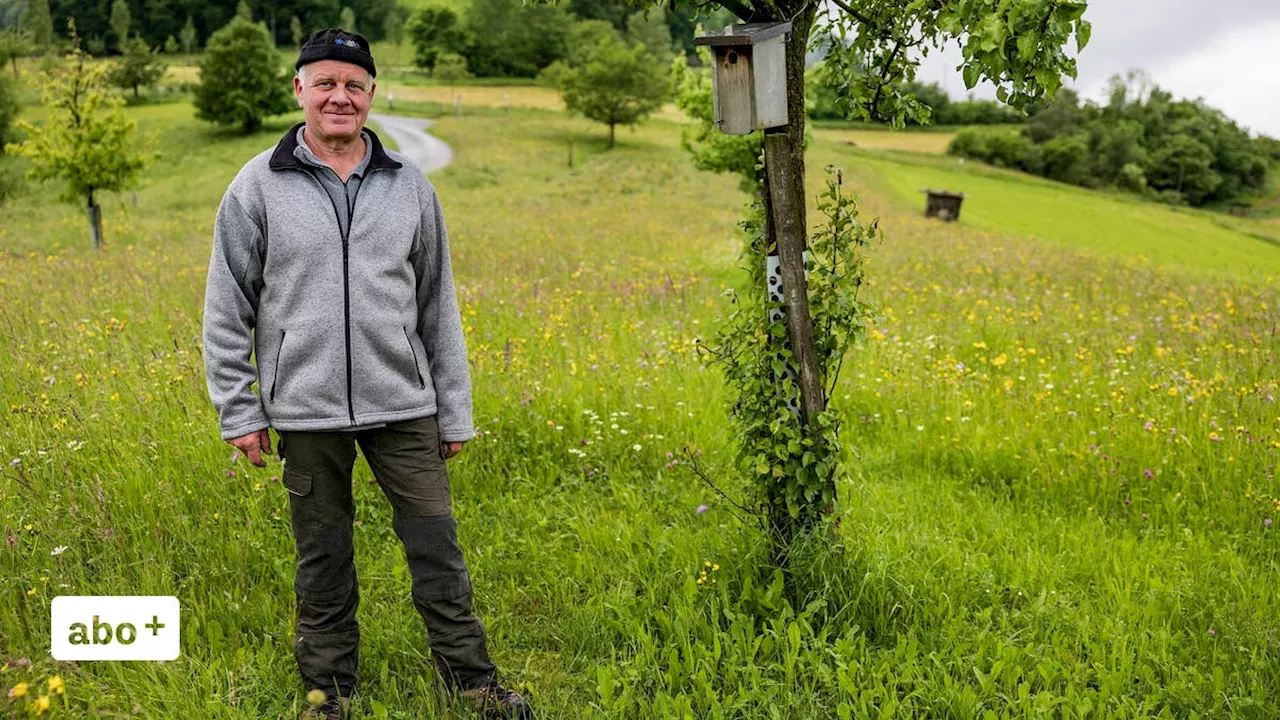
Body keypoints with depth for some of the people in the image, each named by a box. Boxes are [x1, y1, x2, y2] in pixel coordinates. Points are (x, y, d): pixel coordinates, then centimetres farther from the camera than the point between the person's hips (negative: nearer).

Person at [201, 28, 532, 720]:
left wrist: (454, 408, 9)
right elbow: (227, 308, 3)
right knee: (322, 559, 11)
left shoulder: (408, 185, 6)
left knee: (437, 546, 5)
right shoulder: (258, 188, 0)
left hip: (403, 405, 1)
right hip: (306, 409, -1)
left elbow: (437, 305, 10)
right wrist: (238, 411, -1)